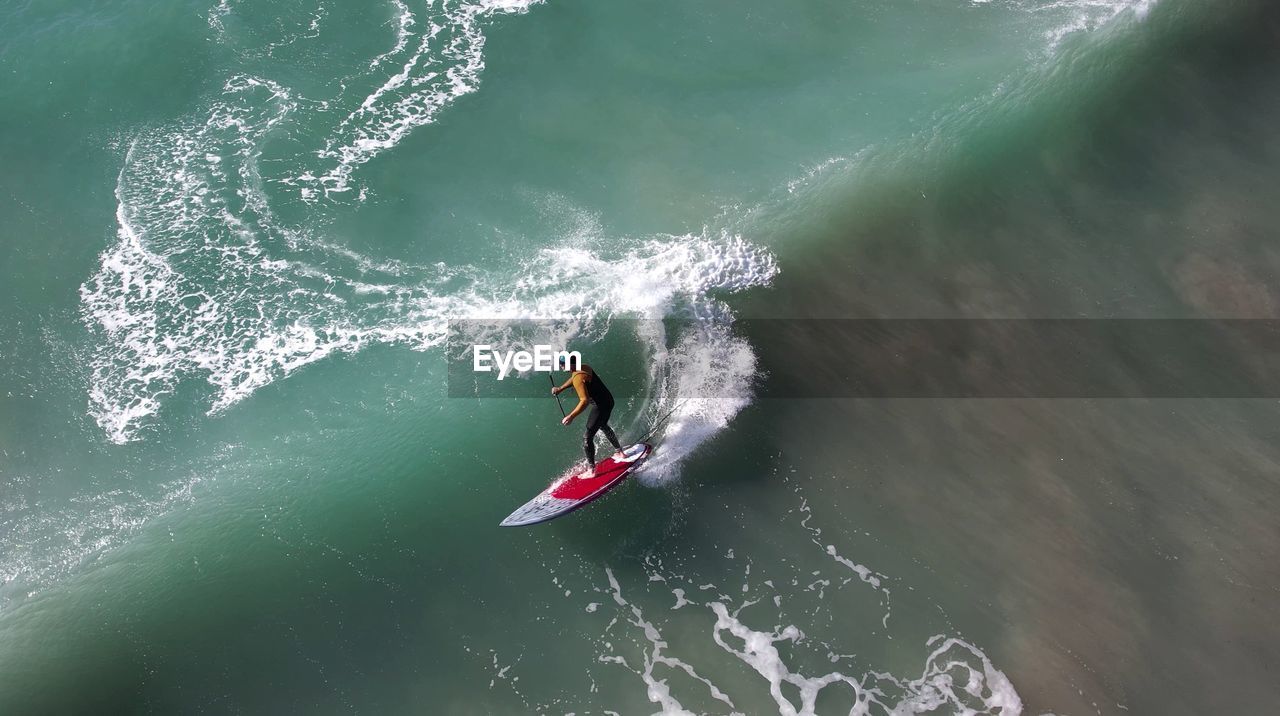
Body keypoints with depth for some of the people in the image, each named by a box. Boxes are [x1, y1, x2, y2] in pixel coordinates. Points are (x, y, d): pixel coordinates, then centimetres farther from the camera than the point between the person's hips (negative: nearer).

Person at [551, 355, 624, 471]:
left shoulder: (578, 377, -28)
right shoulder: (583, 367, -1)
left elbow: (584, 401, -36)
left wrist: (571, 416, -37)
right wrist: (560, 388, 18)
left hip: (601, 406, -10)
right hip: (607, 400, 10)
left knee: (588, 438, -6)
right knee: (603, 426, 36)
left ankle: (591, 468, 1)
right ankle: (619, 451, 53)